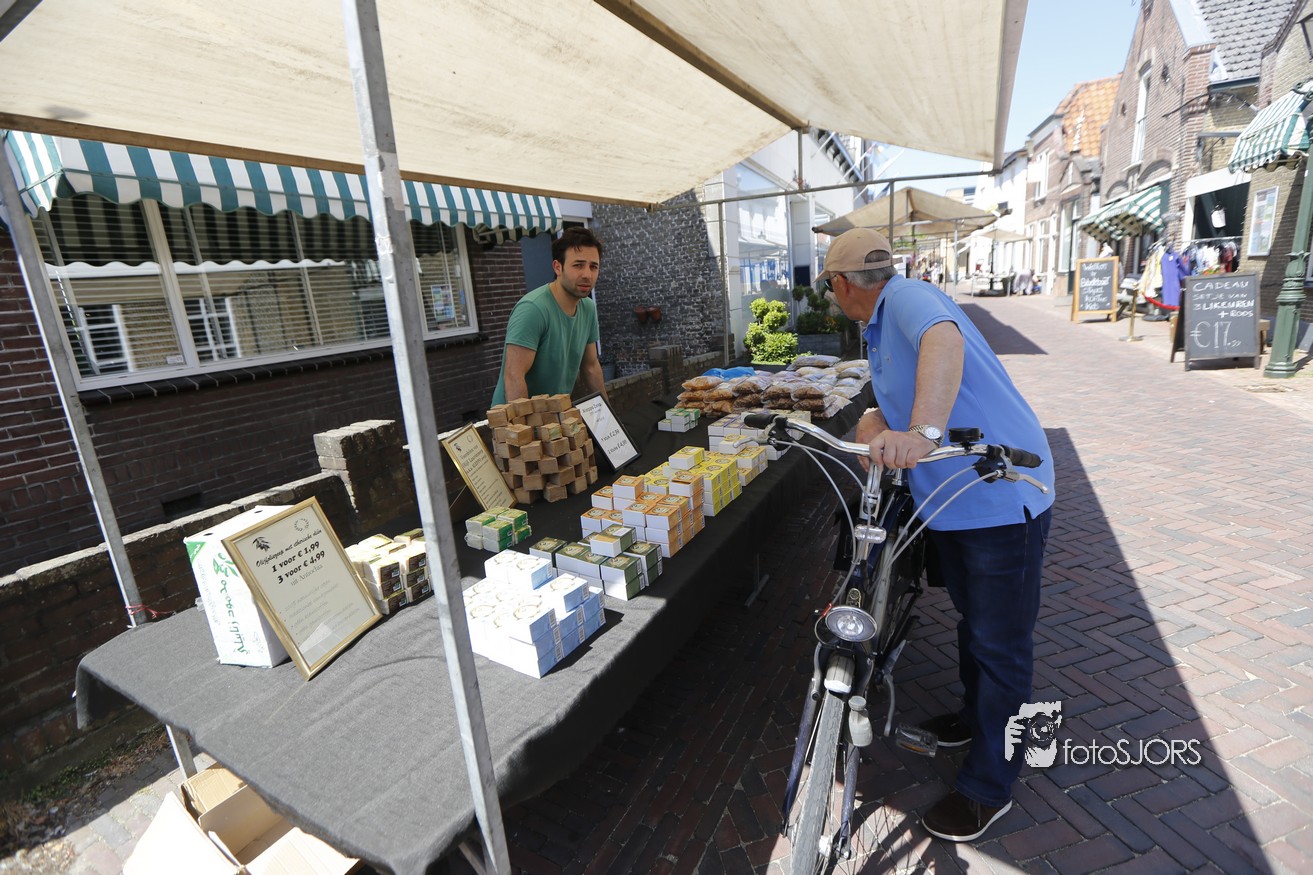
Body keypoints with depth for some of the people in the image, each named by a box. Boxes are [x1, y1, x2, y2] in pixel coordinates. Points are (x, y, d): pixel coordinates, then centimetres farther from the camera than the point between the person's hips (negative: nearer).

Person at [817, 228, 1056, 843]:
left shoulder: (906, 297, -19)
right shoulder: (881, 327, 12)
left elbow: (944, 340, -41)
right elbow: (893, 404, 10)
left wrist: (923, 431, -54)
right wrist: (876, 427, -12)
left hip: (1001, 497, -10)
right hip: (949, 496, 10)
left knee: (999, 643, 5)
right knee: (970, 618, 26)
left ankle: (988, 786, 23)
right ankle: (976, 716, 49)